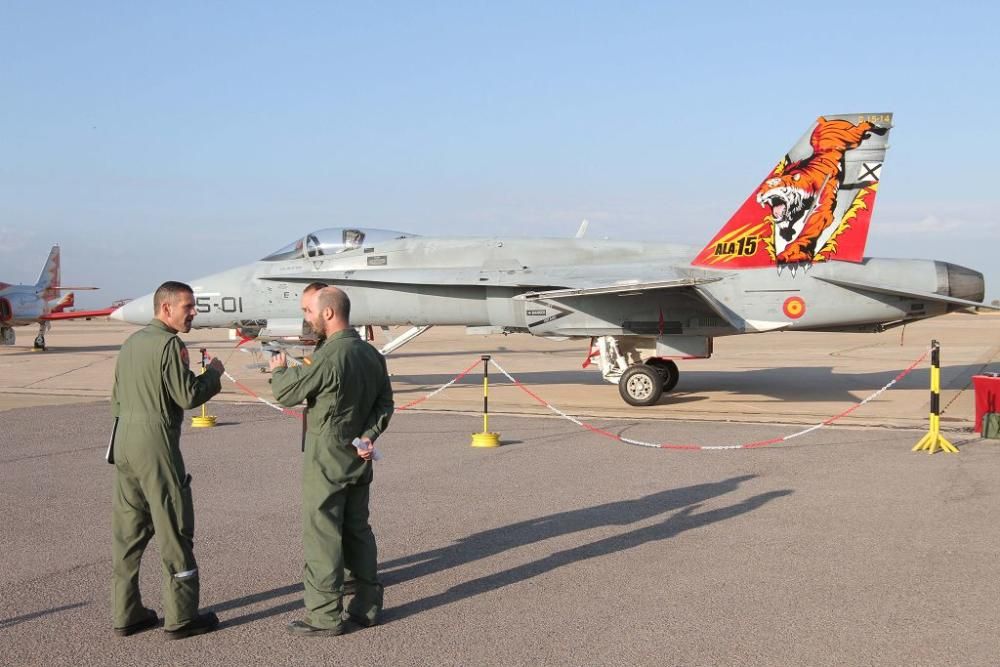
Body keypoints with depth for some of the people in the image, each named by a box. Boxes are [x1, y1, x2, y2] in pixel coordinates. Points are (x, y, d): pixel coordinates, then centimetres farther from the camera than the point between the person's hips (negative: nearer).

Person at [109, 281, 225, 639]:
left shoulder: (132, 342, 14)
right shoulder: (169, 344, -13)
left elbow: (118, 397, 18)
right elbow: (188, 396, -16)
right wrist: (214, 373, 0)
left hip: (124, 441, 9)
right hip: (156, 442, -9)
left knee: (128, 530, 12)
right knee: (173, 529, 0)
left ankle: (126, 614, 19)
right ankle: (180, 617, 7)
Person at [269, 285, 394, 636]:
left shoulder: (329, 357, -21)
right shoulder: (371, 353, 6)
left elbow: (286, 394, -12)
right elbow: (384, 403, 9)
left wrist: (279, 369, 8)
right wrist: (369, 435, -3)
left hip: (326, 461, -8)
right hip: (359, 461, 8)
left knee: (322, 536, 1)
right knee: (358, 530, 16)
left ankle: (325, 615, 7)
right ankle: (367, 605, 23)